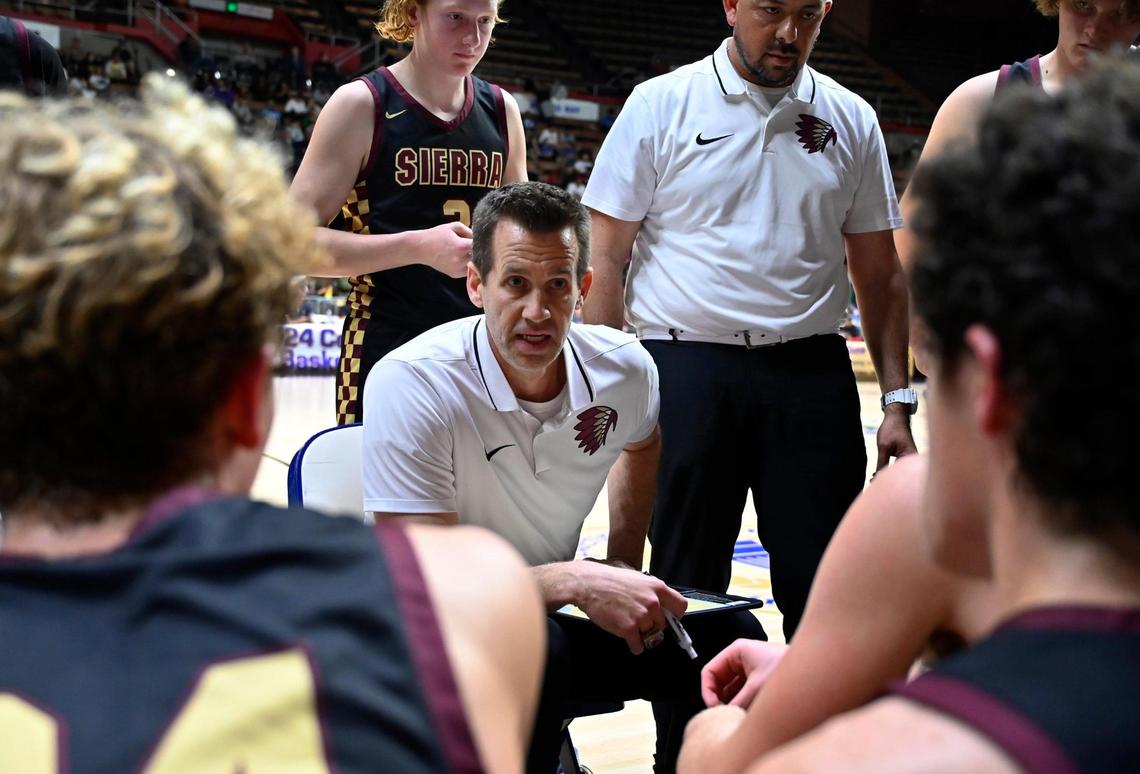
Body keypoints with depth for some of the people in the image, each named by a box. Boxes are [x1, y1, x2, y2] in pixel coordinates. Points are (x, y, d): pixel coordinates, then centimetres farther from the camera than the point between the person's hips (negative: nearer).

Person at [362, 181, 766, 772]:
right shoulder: (410, 385, -24)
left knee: (726, 636, -13)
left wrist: (624, 570, 8)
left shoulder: (624, 368, -8)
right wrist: (577, 582, -31)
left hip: (555, 615, 5)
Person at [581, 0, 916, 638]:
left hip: (811, 371, 2)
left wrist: (898, 401, 6)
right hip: (686, 366, -2)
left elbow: (879, 275, 13)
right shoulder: (661, 106, 3)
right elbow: (607, 257, 2)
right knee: (686, 586, 6)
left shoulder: (850, 120, 11)